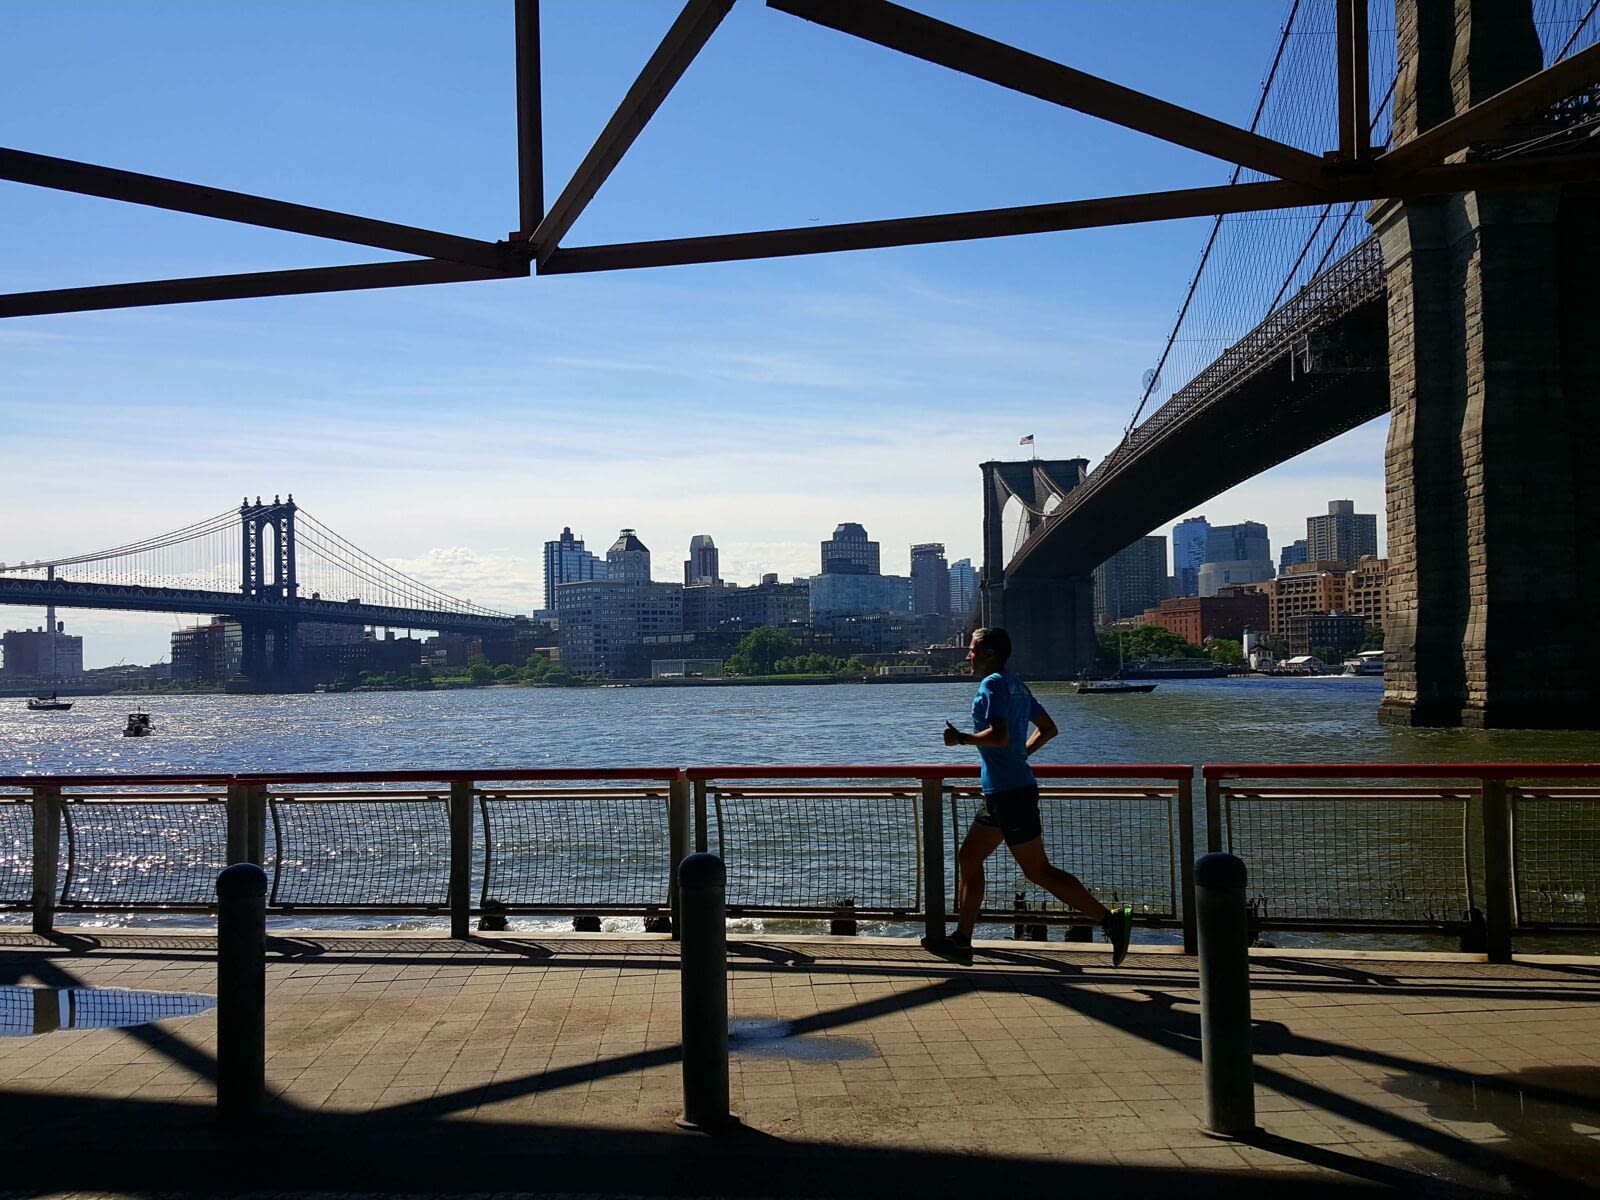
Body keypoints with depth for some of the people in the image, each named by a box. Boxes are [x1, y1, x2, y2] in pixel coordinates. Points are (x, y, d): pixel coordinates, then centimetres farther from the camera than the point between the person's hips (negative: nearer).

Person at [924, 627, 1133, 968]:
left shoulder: (993, 684, -13)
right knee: (968, 857, 13)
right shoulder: (1016, 685, 16)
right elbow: (1048, 729, 21)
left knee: (1038, 871, -6)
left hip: (1010, 793, -10)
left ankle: (1111, 919, -3)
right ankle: (961, 941, 17)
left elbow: (999, 735, -25)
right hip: (1002, 793, 10)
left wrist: (961, 738, -12)